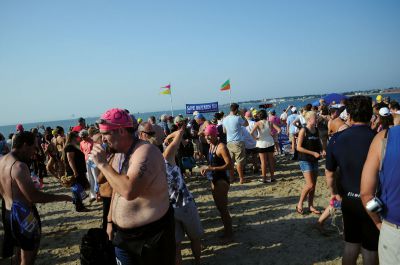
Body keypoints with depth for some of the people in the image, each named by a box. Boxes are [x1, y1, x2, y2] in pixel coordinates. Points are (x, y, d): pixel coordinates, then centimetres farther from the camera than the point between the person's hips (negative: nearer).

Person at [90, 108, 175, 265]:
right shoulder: (119, 154, 6)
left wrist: (103, 164, -26)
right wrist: (110, 220, 15)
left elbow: (129, 191, -35)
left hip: (151, 235, -8)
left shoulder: (145, 152, -22)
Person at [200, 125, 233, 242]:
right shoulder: (211, 146, 8)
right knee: (219, 207, 18)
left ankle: (229, 234, 16)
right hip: (214, 180, 9)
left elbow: (229, 165, -23)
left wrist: (211, 168, -24)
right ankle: (226, 231, 33)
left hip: (221, 180, -9)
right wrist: (206, 168, -1)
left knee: (223, 208, 0)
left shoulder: (221, 147, -18)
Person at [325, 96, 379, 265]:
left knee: (351, 245, 19)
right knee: (370, 250, 12)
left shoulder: (337, 139, -5)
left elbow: (329, 172, 3)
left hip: (349, 200, 4)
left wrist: (333, 192, 19)